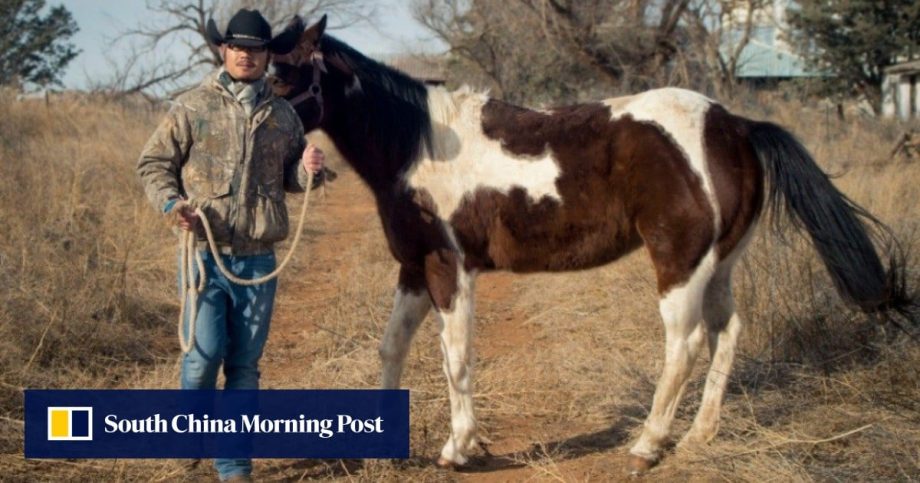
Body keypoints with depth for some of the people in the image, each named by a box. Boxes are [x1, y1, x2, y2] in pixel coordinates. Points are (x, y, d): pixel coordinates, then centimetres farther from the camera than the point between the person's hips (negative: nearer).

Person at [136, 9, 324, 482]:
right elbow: (153, 163, 3)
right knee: (205, 353, -7)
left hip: (259, 260, 3)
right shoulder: (192, 107, 0)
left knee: (245, 365, 7)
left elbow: (289, 176, 20)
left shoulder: (282, 114, 9)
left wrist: (308, 169, -3)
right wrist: (171, 202, -15)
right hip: (204, 252, -3)